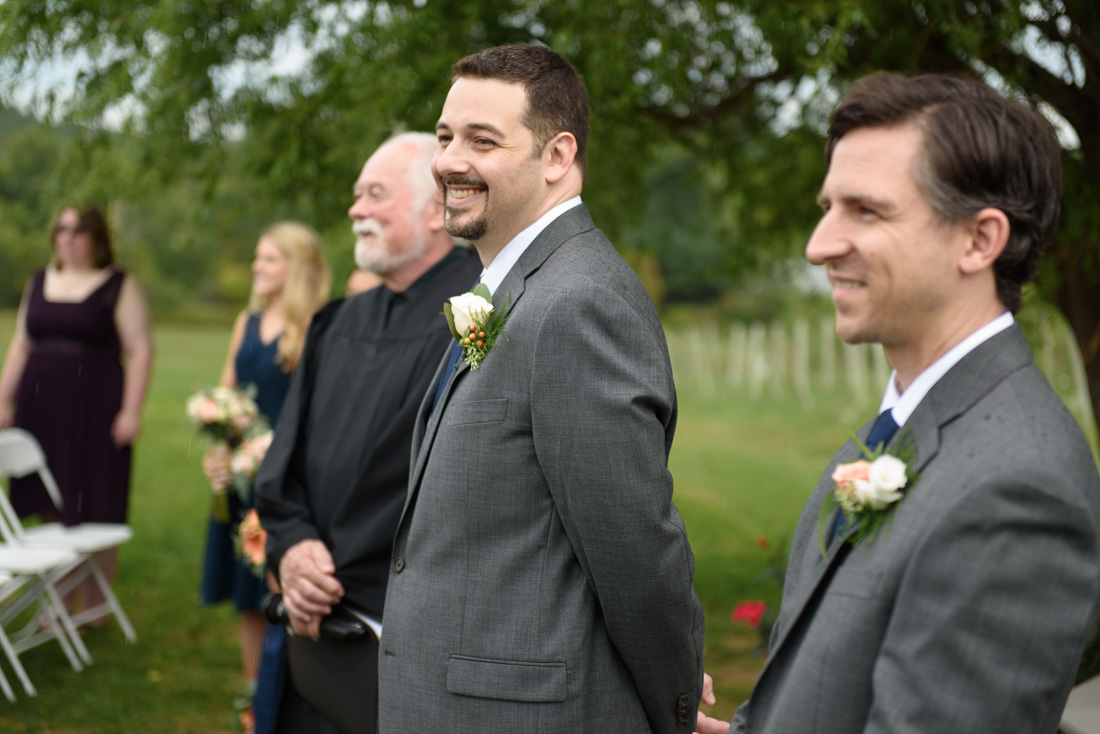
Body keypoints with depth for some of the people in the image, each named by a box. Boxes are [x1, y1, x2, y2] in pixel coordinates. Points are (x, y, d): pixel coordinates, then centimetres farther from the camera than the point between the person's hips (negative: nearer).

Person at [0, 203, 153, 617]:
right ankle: (61, 606, 18)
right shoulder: (39, 284, 14)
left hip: (94, 410, -5)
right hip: (41, 409, 5)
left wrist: (131, 411, -15)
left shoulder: (119, 287, -2)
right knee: (52, 513, 7)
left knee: (94, 514, 0)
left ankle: (94, 609, 12)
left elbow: (140, 350, -7)